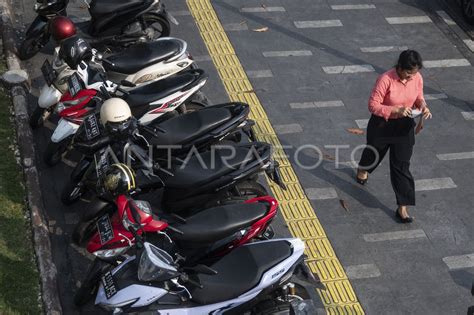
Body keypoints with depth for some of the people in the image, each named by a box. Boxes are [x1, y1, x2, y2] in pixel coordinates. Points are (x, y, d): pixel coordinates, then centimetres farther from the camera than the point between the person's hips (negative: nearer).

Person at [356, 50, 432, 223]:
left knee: (402, 166, 1)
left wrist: (423, 106, -16)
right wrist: (396, 110, -33)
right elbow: (373, 105, -23)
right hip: (382, 125, -2)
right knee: (374, 152, 25)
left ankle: (402, 208, 7)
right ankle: (363, 169, 62)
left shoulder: (417, 78, -12)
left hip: (404, 126, 2)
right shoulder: (386, 80, -27)